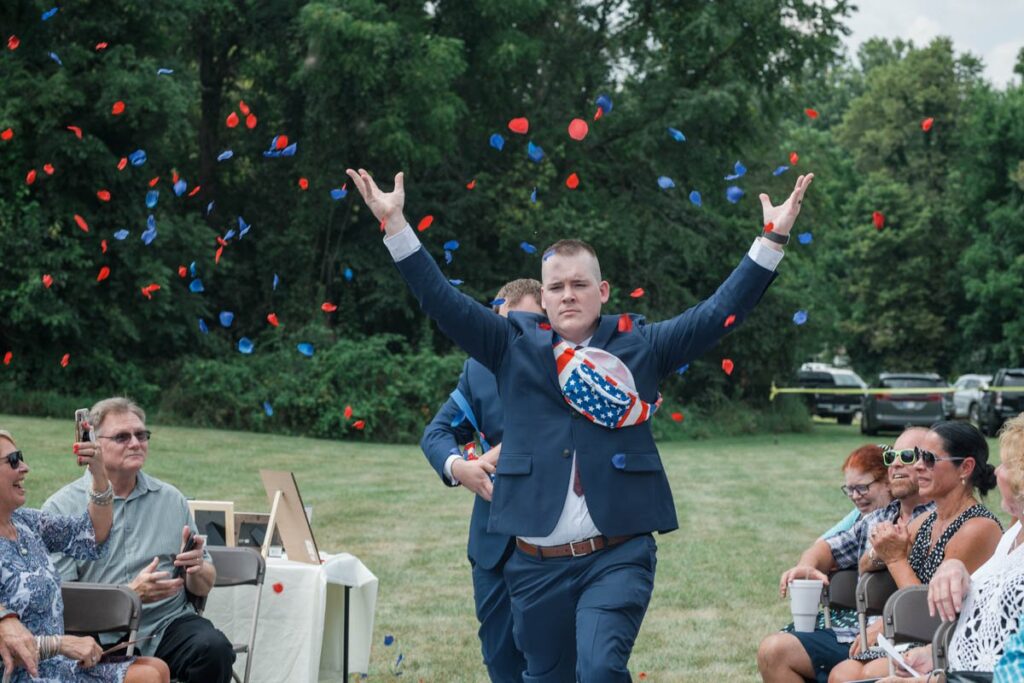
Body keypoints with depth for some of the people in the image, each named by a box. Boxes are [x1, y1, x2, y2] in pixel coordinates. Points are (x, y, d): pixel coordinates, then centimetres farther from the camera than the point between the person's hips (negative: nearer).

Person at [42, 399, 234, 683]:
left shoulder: (171, 499, 14)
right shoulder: (61, 508, 2)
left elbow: (204, 587, 17)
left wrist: (196, 569, -7)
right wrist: (132, 593, -19)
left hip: (169, 624, 4)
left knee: (214, 648, -27)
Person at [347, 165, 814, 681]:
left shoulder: (640, 346, 7)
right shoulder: (514, 348, 8)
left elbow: (719, 312, 3)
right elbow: (442, 301, 3)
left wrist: (771, 240, -4)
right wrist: (396, 226, -5)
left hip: (617, 559, -2)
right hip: (537, 564, 2)